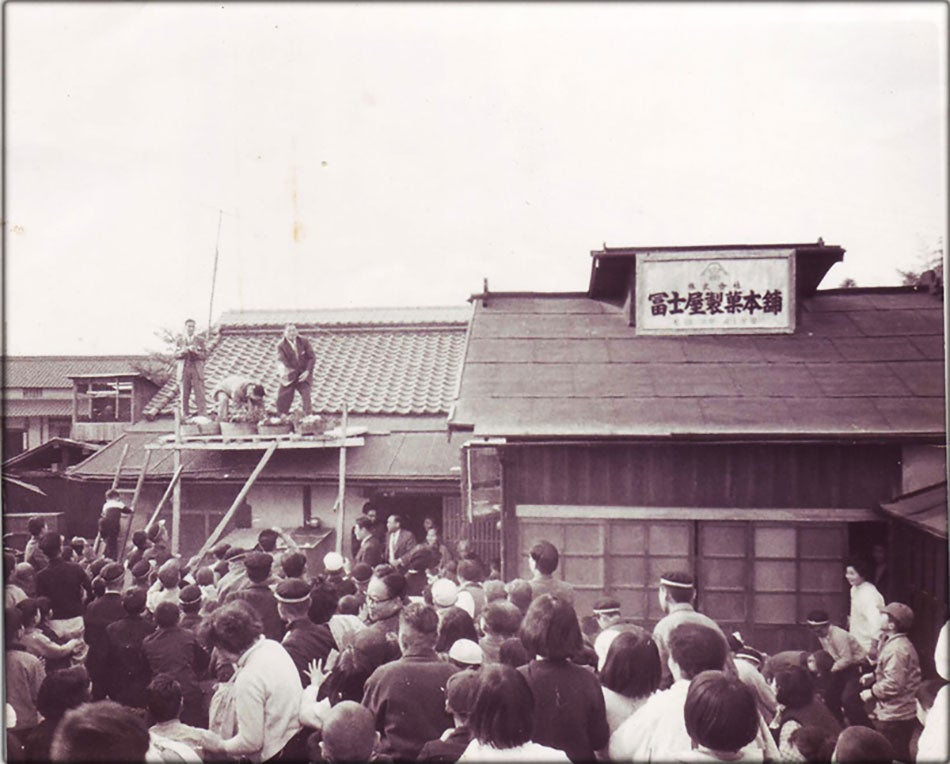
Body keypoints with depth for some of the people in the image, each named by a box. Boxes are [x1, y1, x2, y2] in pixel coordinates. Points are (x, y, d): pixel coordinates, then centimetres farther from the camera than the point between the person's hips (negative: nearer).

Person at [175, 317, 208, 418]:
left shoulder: (200, 339, 8)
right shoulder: (179, 339, 8)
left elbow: (205, 355, 4)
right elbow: (176, 355, 1)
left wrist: (196, 352, -16)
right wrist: (186, 350, -16)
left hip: (197, 369, 0)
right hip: (184, 369, 0)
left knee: (200, 393, -7)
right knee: (184, 394, 0)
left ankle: (202, 416, -7)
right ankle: (184, 416, 5)